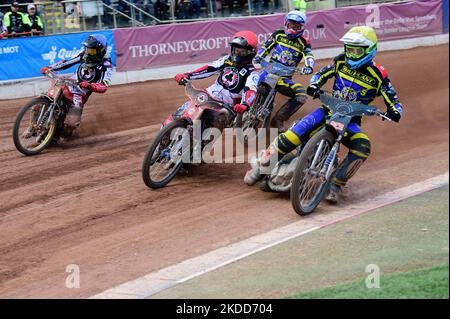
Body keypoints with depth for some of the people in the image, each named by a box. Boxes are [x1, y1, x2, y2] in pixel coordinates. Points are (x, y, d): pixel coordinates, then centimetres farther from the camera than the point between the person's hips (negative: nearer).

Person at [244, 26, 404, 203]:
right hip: (328, 110, 1)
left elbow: (394, 101, -6)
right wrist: (314, 86, -7)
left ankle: (335, 184, -25)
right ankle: (262, 165, -10)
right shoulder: (341, 62, 2)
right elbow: (321, 74, 16)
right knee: (295, 134, -23)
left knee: (362, 147, -33)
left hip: (351, 120, -1)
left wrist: (394, 112, -29)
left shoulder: (378, 76, -6)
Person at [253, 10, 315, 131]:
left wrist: (308, 66, -33)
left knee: (301, 95, -21)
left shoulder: (303, 43, 6)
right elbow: (266, 47, 14)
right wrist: (258, 57, -7)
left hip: (285, 78, 1)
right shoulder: (278, 35, 9)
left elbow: (309, 56, -11)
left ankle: (278, 120, -13)